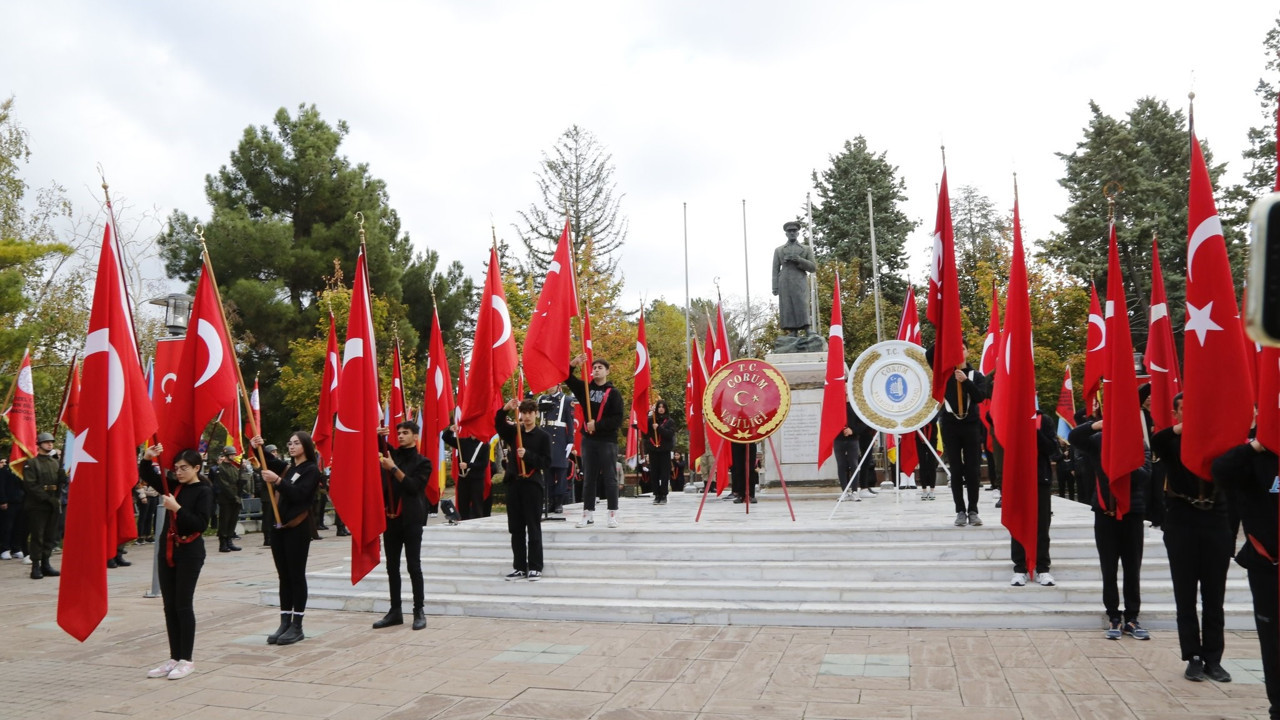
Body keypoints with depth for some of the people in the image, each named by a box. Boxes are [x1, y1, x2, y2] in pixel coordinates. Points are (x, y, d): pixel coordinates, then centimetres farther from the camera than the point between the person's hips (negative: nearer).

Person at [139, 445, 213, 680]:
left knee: (183, 605, -2)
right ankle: (174, 658, 18)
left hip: (190, 552, -7)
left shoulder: (204, 491, -9)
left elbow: (201, 524, -17)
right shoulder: (173, 485, 9)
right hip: (168, 550, 7)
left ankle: (186, 660, 7)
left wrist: (177, 508, -24)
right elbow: (146, 476, 13)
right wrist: (147, 458, -5)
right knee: (169, 606, 10)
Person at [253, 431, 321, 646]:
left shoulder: (311, 470, -4)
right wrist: (258, 448, -12)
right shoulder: (286, 467, 16)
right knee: (284, 576, 8)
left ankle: (297, 626, 2)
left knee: (296, 575, -2)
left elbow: (299, 494, -17)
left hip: (297, 528, -7)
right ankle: (284, 623, 13)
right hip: (279, 526, 7)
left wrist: (278, 481, -28)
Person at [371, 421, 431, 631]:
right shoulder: (390, 455, 9)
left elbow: (414, 486, -13)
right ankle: (395, 611, 15)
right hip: (390, 518, 4)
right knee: (392, 567, 8)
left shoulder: (422, 462, -1)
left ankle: (419, 611, 4)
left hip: (411, 520, -4)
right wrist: (375, 438, -8)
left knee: (413, 566, -2)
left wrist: (394, 468, -20)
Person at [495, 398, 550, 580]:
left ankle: (535, 568, 5)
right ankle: (520, 568, 15)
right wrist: (505, 409, -22)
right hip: (514, 483, 4)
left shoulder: (543, 436, -1)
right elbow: (499, 425, -6)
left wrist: (528, 455, -19)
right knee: (516, 529, 8)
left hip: (532, 484, -4)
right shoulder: (514, 431, 10)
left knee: (533, 528, 0)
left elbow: (546, 462, -5)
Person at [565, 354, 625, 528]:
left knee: (610, 478, 2)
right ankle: (588, 513, 15)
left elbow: (617, 419, -10)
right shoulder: (585, 388, 8)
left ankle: (613, 514, 8)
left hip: (608, 440, -4)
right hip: (588, 440, 4)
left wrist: (597, 425, -16)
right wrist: (572, 365, -9)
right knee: (588, 478, 9)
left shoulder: (613, 393, -4)